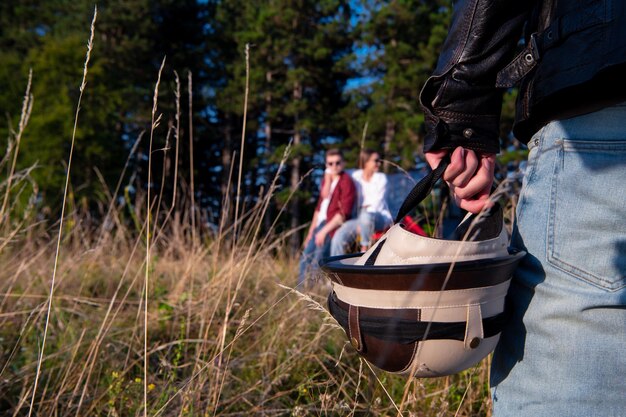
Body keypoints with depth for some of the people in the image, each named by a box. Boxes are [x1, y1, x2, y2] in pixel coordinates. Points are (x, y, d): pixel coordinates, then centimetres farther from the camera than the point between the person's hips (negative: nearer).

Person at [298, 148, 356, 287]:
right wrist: (311, 231, 11)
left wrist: (324, 230, -17)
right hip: (320, 224, 8)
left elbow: (344, 213, -15)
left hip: (334, 227, -8)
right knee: (305, 260, 5)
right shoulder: (326, 179, 16)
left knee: (316, 265, -13)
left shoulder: (346, 182, -7)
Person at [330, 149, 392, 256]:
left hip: (380, 217, -3)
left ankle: (365, 248, -18)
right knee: (339, 237, -21)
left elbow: (377, 203, -10)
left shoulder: (381, 178, -1)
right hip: (361, 217, 3)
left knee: (366, 216, -38)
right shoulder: (356, 176, 6)